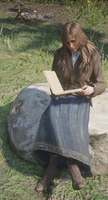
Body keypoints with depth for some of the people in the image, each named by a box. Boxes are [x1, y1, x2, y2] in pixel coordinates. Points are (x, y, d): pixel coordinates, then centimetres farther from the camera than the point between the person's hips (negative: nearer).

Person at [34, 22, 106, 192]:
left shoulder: (93, 55, -3)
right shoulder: (59, 54, 4)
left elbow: (101, 84, 0)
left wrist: (92, 89, -23)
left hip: (80, 99, -2)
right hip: (61, 97, 2)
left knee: (73, 125, -33)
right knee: (53, 120, -31)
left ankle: (53, 167, -25)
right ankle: (73, 168, -28)